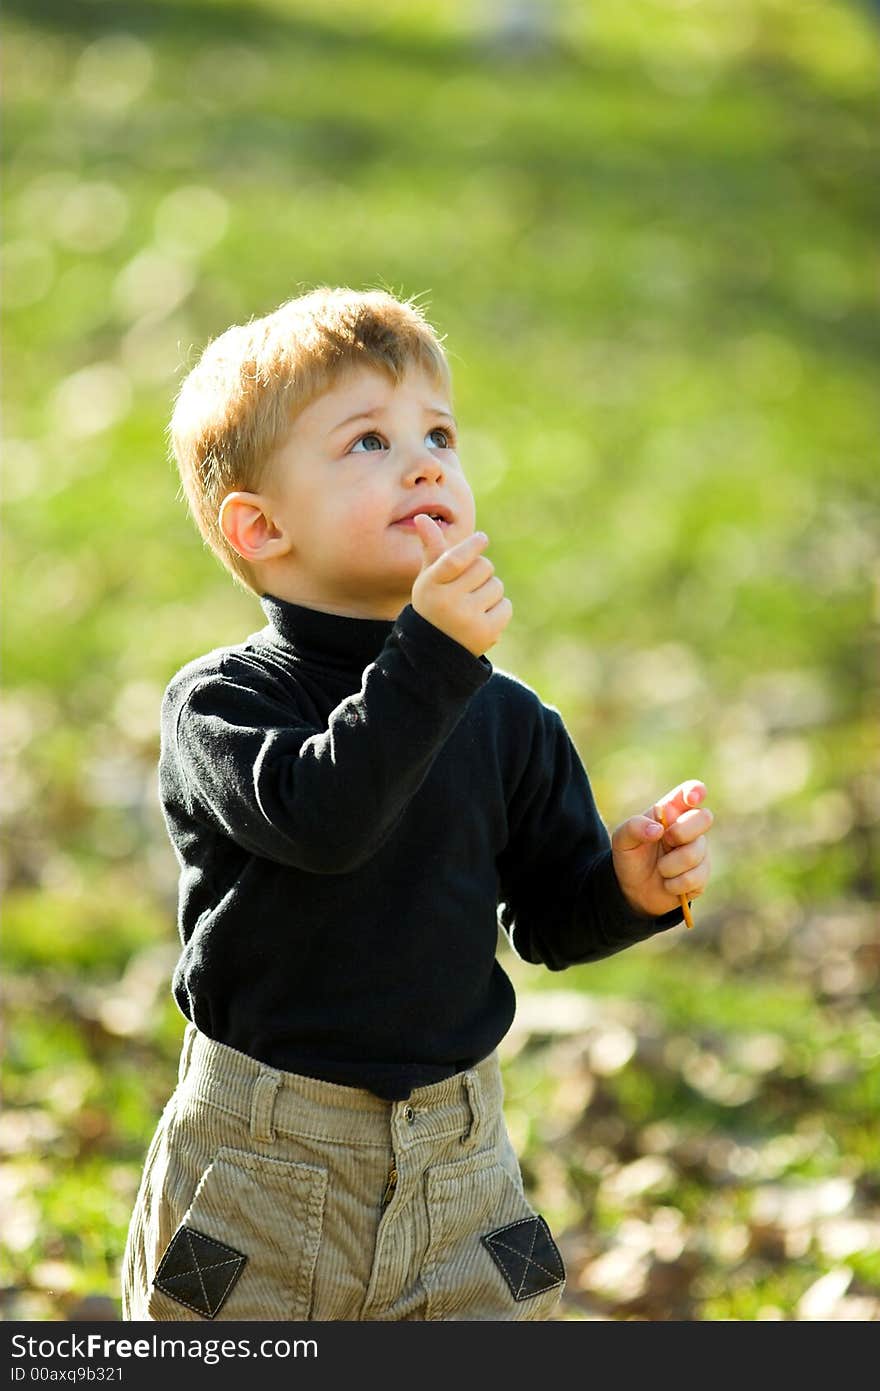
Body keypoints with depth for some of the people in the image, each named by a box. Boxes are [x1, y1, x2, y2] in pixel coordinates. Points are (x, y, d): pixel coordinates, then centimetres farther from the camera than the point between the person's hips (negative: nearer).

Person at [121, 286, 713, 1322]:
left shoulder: (505, 720, 2)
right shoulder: (221, 701, -11)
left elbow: (550, 916, 8)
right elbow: (315, 817, -30)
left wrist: (631, 885, -12)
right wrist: (430, 656, -35)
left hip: (457, 1159, 3)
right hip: (262, 1163, -3)